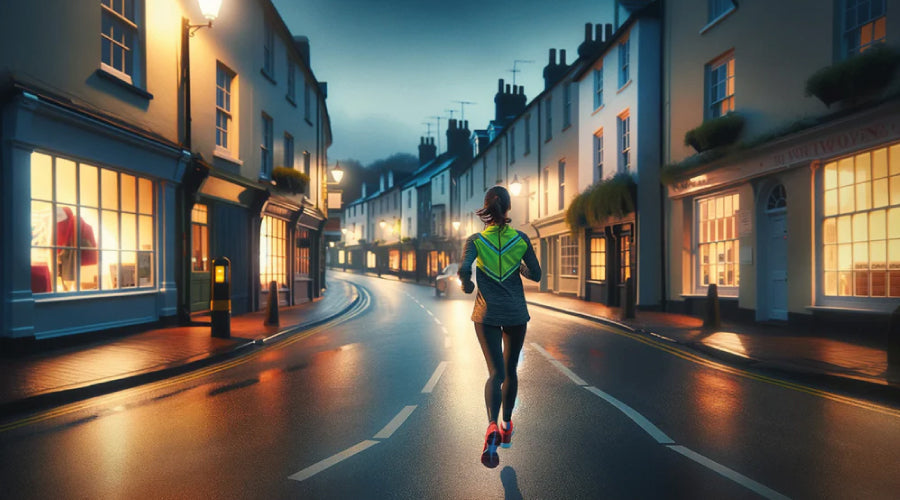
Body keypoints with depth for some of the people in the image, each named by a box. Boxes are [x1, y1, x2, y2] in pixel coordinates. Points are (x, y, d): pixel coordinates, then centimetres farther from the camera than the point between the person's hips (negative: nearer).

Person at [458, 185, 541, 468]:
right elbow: (536, 275, 2)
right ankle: (507, 426, 31)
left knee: (496, 372, 0)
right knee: (510, 371, 18)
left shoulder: (476, 240, -5)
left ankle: (492, 426, -24)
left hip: (487, 314, -1)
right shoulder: (521, 239, -3)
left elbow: (463, 269, -19)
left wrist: (466, 285, 2)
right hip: (516, 313, 1)